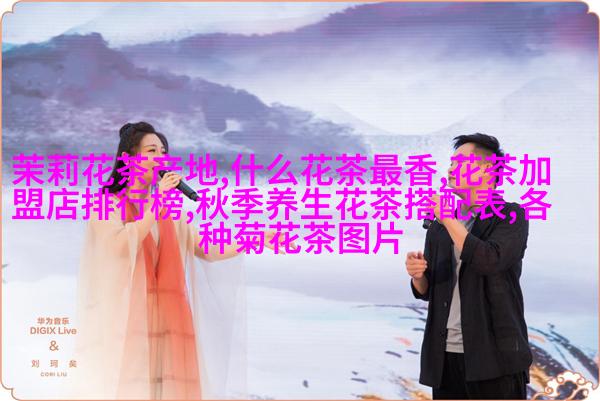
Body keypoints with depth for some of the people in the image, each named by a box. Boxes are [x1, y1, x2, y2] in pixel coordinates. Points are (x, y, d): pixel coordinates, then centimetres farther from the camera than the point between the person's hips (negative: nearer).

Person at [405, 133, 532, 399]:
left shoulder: (510, 217, -3)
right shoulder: (438, 228, 13)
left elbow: (489, 261, -20)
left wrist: (449, 220, -13)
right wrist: (417, 275, -6)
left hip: (495, 356, -5)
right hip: (445, 356, 5)